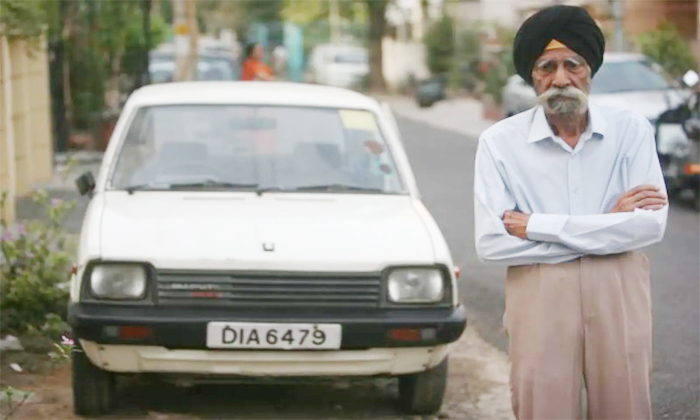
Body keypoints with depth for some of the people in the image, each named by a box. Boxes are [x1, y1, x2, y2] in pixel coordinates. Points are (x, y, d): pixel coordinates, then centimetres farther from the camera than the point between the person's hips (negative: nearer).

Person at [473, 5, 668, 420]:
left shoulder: (630, 130, 0)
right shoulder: (500, 142, -3)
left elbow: (651, 224, -12)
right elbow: (491, 243, -12)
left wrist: (537, 226, -13)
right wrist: (608, 225, -11)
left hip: (619, 293, 1)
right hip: (539, 296, -1)